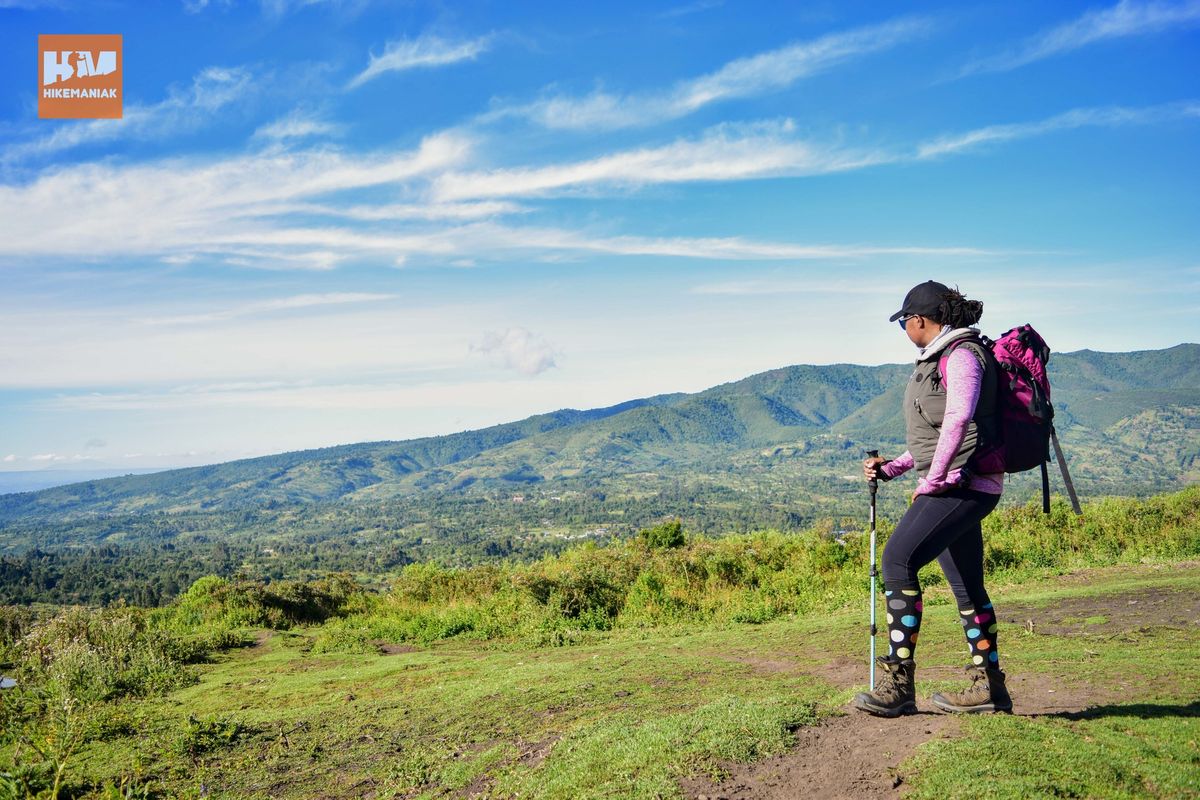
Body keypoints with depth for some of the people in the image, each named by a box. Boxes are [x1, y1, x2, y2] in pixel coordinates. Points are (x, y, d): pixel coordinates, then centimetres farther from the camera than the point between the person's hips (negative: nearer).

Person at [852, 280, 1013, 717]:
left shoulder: (962, 354, -10)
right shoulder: (939, 358, 20)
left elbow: (958, 421, -22)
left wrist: (931, 481, -18)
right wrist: (892, 468, 16)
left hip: (964, 482, -11)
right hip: (957, 485, 11)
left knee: (899, 558, -19)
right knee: (966, 584, 13)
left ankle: (898, 684, -18)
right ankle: (988, 686, 21)